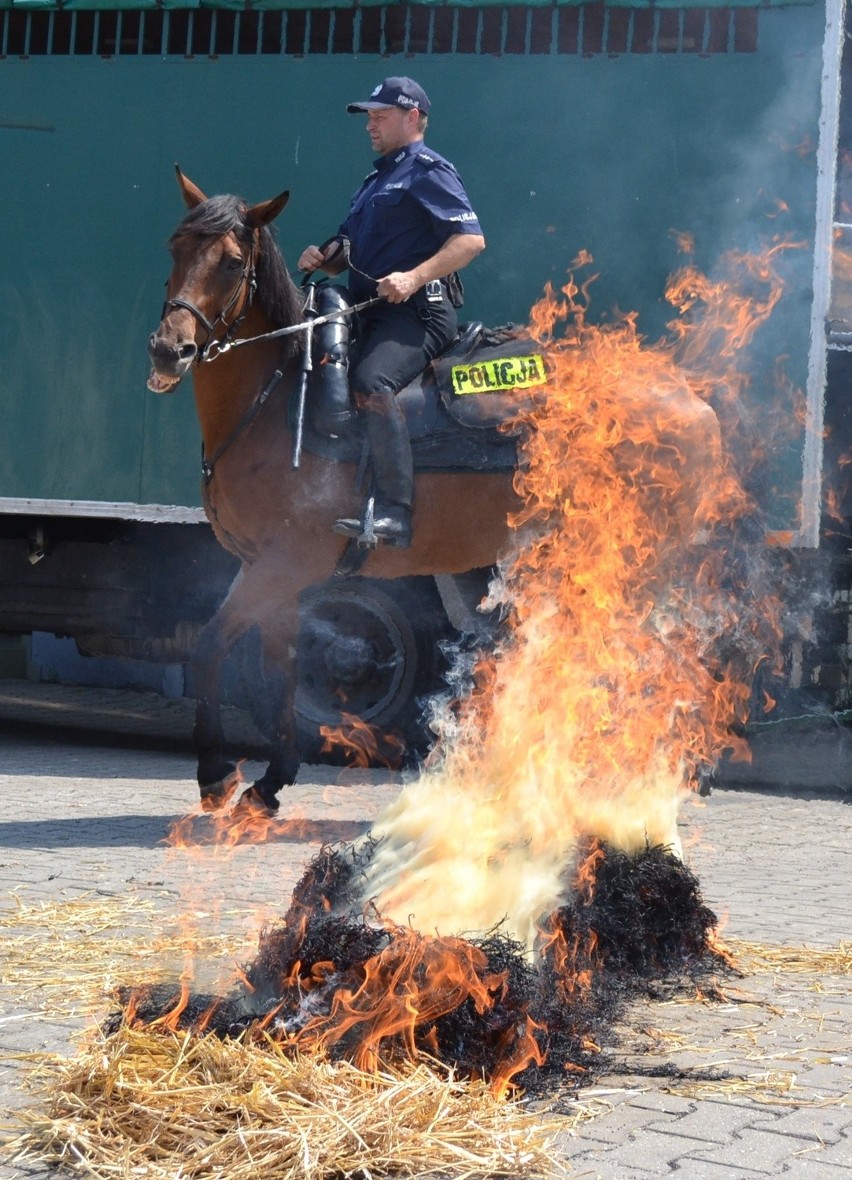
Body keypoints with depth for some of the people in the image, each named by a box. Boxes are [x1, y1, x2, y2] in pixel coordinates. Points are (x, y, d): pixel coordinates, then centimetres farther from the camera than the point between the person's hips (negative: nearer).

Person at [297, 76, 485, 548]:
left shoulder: (428, 172, -2)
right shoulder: (376, 180, 26)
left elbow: (471, 239, -14)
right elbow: (349, 253, 30)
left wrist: (414, 277, -25)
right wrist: (323, 257, 6)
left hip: (417, 311, -11)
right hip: (370, 312, 11)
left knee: (370, 381, -33)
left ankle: (393, 513, -38)